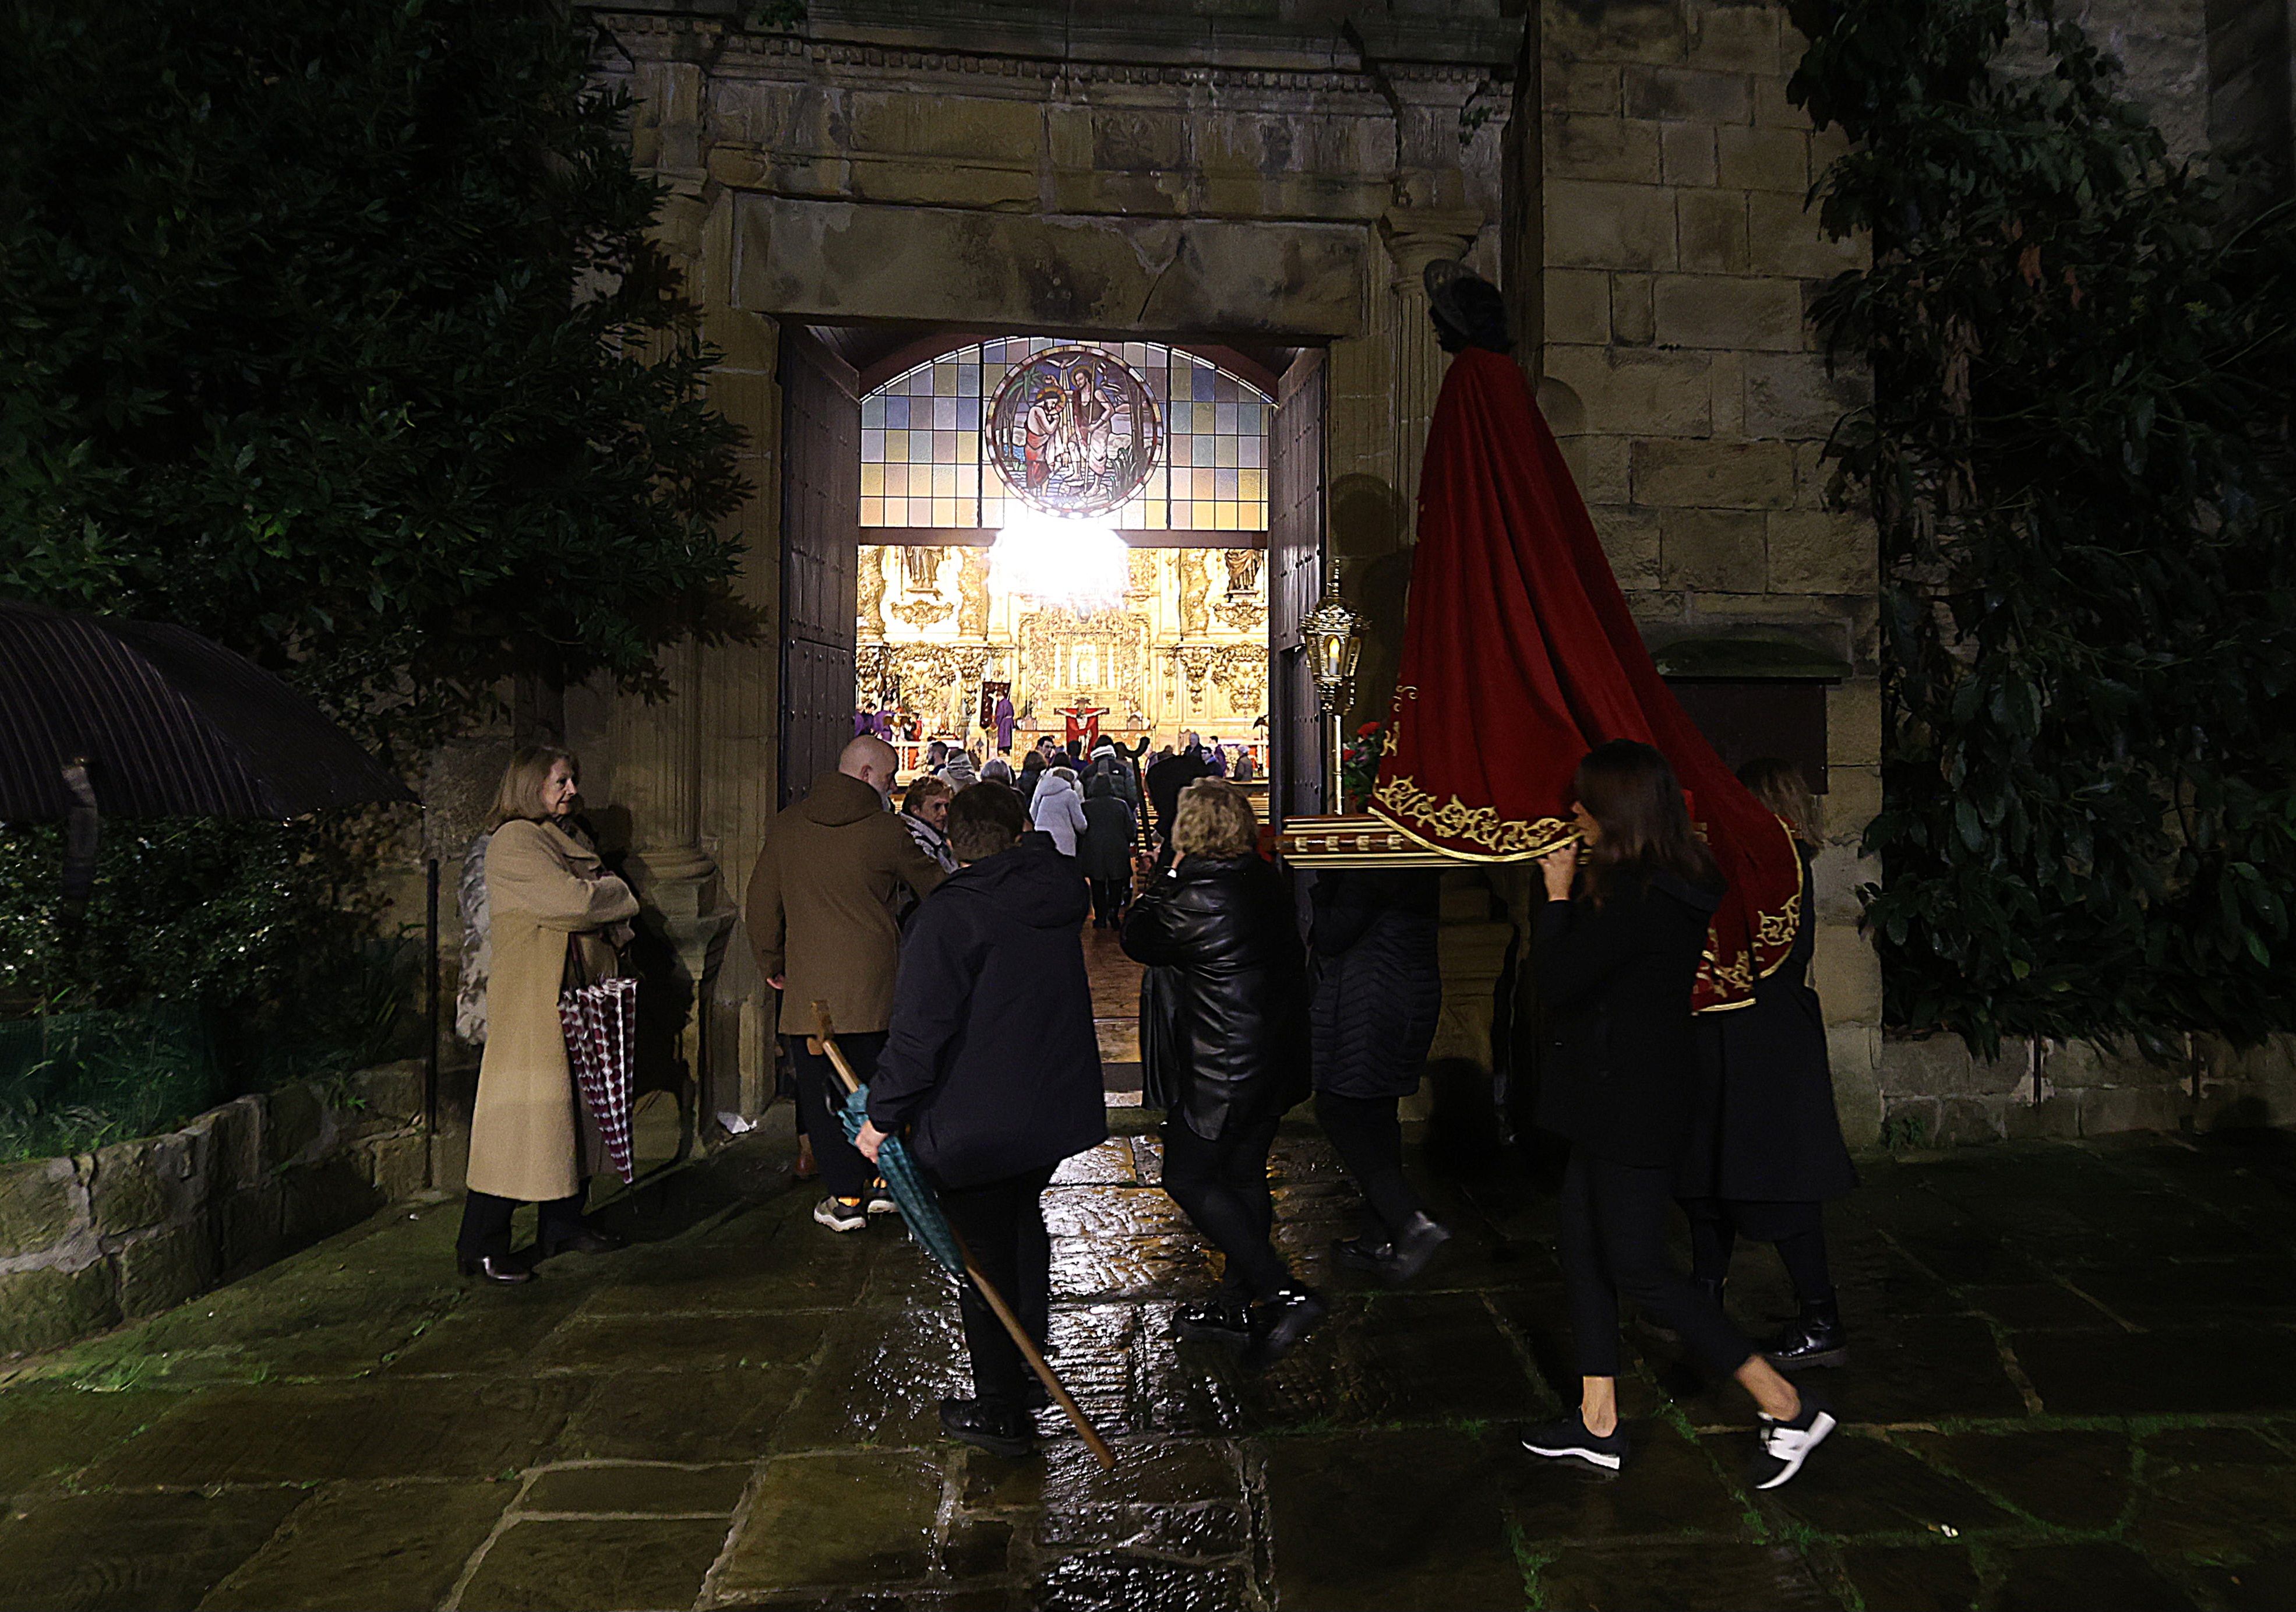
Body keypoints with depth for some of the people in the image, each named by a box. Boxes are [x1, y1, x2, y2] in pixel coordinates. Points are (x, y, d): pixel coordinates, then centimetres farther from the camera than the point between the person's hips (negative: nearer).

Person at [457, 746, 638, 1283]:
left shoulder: (568, 837, 19)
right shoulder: (514, 842, -10)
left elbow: (609, 901, 18)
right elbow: (576, 901, -19)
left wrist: (597, 898, -2)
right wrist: (612, 894, -1)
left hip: (579, 988, 9)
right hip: (532, 994, -9)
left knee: (575, 1103, 11)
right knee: (524, 1112, -8)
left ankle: (563, 1223, 22)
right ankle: (482, 1245, 1)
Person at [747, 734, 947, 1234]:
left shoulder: (786, 826, 4)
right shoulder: (886, 829, -5)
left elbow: (763, 903, 7)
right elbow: (934, 887, 7)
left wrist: (772, 963, 19)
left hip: (808, 984, 1)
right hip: (873, 981, 0)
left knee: (821, 1089, 7)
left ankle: (846, 1197, 10)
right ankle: (883, 1179, 21)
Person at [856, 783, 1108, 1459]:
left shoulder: (949, 913, -19)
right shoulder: (1055, 892, 1)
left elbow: (919, 1029, -22)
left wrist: (884, 1114, -14)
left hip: (977, 1121, -7)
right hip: (1055, 1107, 7)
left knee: (984, 1257, 7)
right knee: (1022, 1224, 27)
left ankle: (1000, 1410, 20)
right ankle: (1028, 1371, 41)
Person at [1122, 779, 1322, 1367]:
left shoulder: (1200, 893, -22)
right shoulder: (1265, 883, 4)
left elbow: (1141, 938, -11)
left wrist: (1164, 879, 1)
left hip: (1221, 1067, -9)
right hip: (1273, 1057, 9)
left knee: (1189, 1178, 3)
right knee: (1243, 1175, 17)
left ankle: (1284, 1293, -4)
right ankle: (1238, 1303, 30)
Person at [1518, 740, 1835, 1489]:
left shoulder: (1634, 900, -23)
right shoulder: (1676, 885, 8)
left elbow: (1556, 983, -18)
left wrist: (1558, 895, -9)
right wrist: (1571, 893, 8)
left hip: (1632, 1109, -10)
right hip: (1618, 1103, 10)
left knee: (1638, 1266, -1)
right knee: (1580, 1241, 15)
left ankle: (1787, 1407, 10)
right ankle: (1598, 1424, 24)